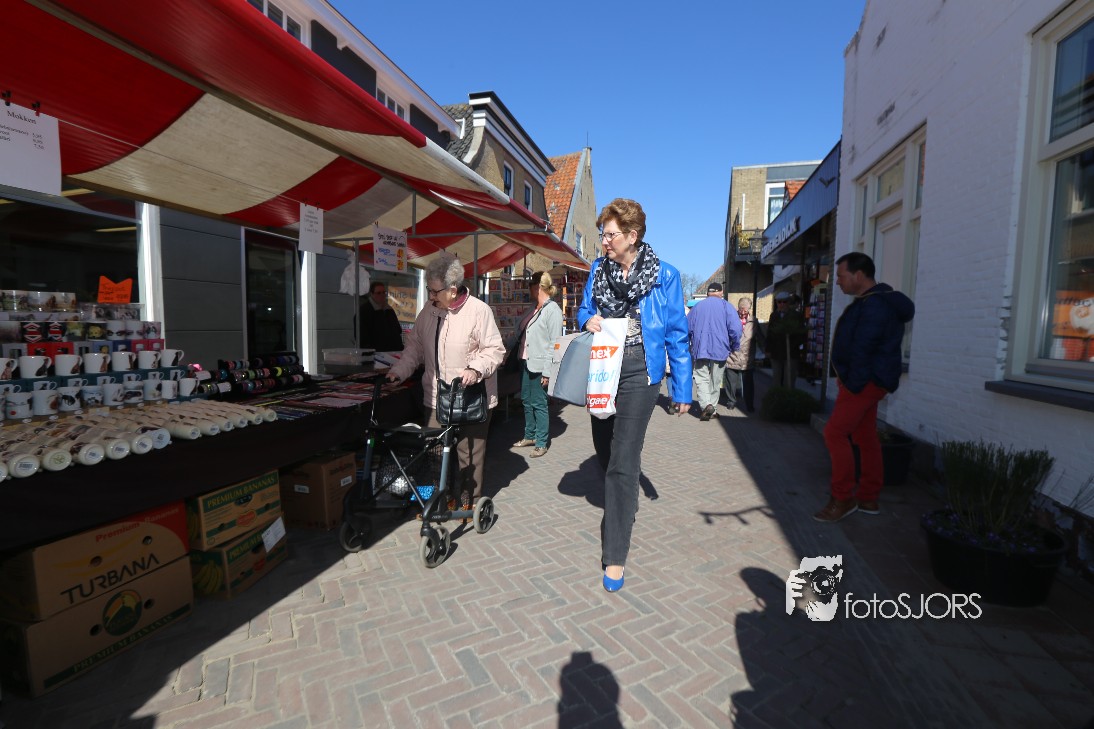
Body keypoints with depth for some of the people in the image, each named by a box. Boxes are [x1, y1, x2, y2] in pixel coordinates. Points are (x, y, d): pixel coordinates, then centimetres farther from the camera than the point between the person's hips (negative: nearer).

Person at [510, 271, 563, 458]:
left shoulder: (552, 309, -13)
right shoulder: (535, 309, 12)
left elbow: (554, 343, -17)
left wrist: (547, 372, -19)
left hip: (539, 365, -8)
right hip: (527, 362, 8)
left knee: (538, 404, 0)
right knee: (527, 401, 17)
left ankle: (541, 443, 13)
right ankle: (529, 436, 32)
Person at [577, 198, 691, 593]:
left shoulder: (664, 276, -7)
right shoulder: (598, 269, 5)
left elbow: (677, 335, -2)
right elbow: (584, 309, 18)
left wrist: (682, 390, 0)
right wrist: (588, 320, -8)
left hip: (638, 374, -5)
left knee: (623, 461, -6)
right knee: (604, 449, 17)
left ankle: (615, 555, 7)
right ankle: (624, 506, 48)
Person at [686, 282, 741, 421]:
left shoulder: (697, 306, 6)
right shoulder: (726, 306, -1)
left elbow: (687, 328, 6)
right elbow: (736, 328, -11)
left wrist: (692, 345, 21)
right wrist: (734, 347, 4)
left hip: (700, 350, 0)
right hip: (720, 351, 0)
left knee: (702, 379, 0)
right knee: (715, 381, 12)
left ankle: (705, 405, -21)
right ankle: (712, 408, 17)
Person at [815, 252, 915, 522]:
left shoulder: (874, 304, -18)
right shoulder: (873, 300, 16)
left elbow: (863, 349, -22)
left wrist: (852, 384, -19)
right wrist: (844, 377, 13)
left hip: (865, 381, -11)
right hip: (865, 381, 11)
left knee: (835, 432, -11)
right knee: (865, 437, 13)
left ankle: (843, 499, -2)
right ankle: (868, 499, 22)